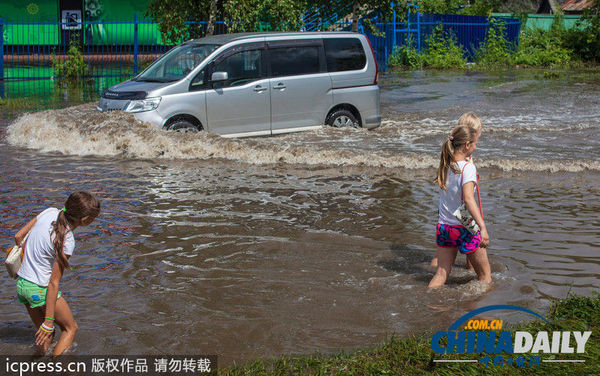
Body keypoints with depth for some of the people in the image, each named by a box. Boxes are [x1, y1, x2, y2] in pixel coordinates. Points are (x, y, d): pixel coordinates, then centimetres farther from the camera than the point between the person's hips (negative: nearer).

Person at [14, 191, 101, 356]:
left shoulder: (49, 212, -7)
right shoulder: (66, 242, -24)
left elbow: (18, 237, 5)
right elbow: (54, 283, -21)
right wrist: (49, 321, -15)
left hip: (21, 284, 7)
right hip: (40, 289, -7)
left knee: (45, 333, 22)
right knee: (70, 328, 13)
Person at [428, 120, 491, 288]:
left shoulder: (445, 165, 2)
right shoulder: (468, 168, -19)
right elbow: (468, 198, -31)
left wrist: (473, 135, 38)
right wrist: (483, 227, -37)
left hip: (443, 226, 7)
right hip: (464, 229, -6)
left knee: (441, 275, 12)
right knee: (485, 276, 11)